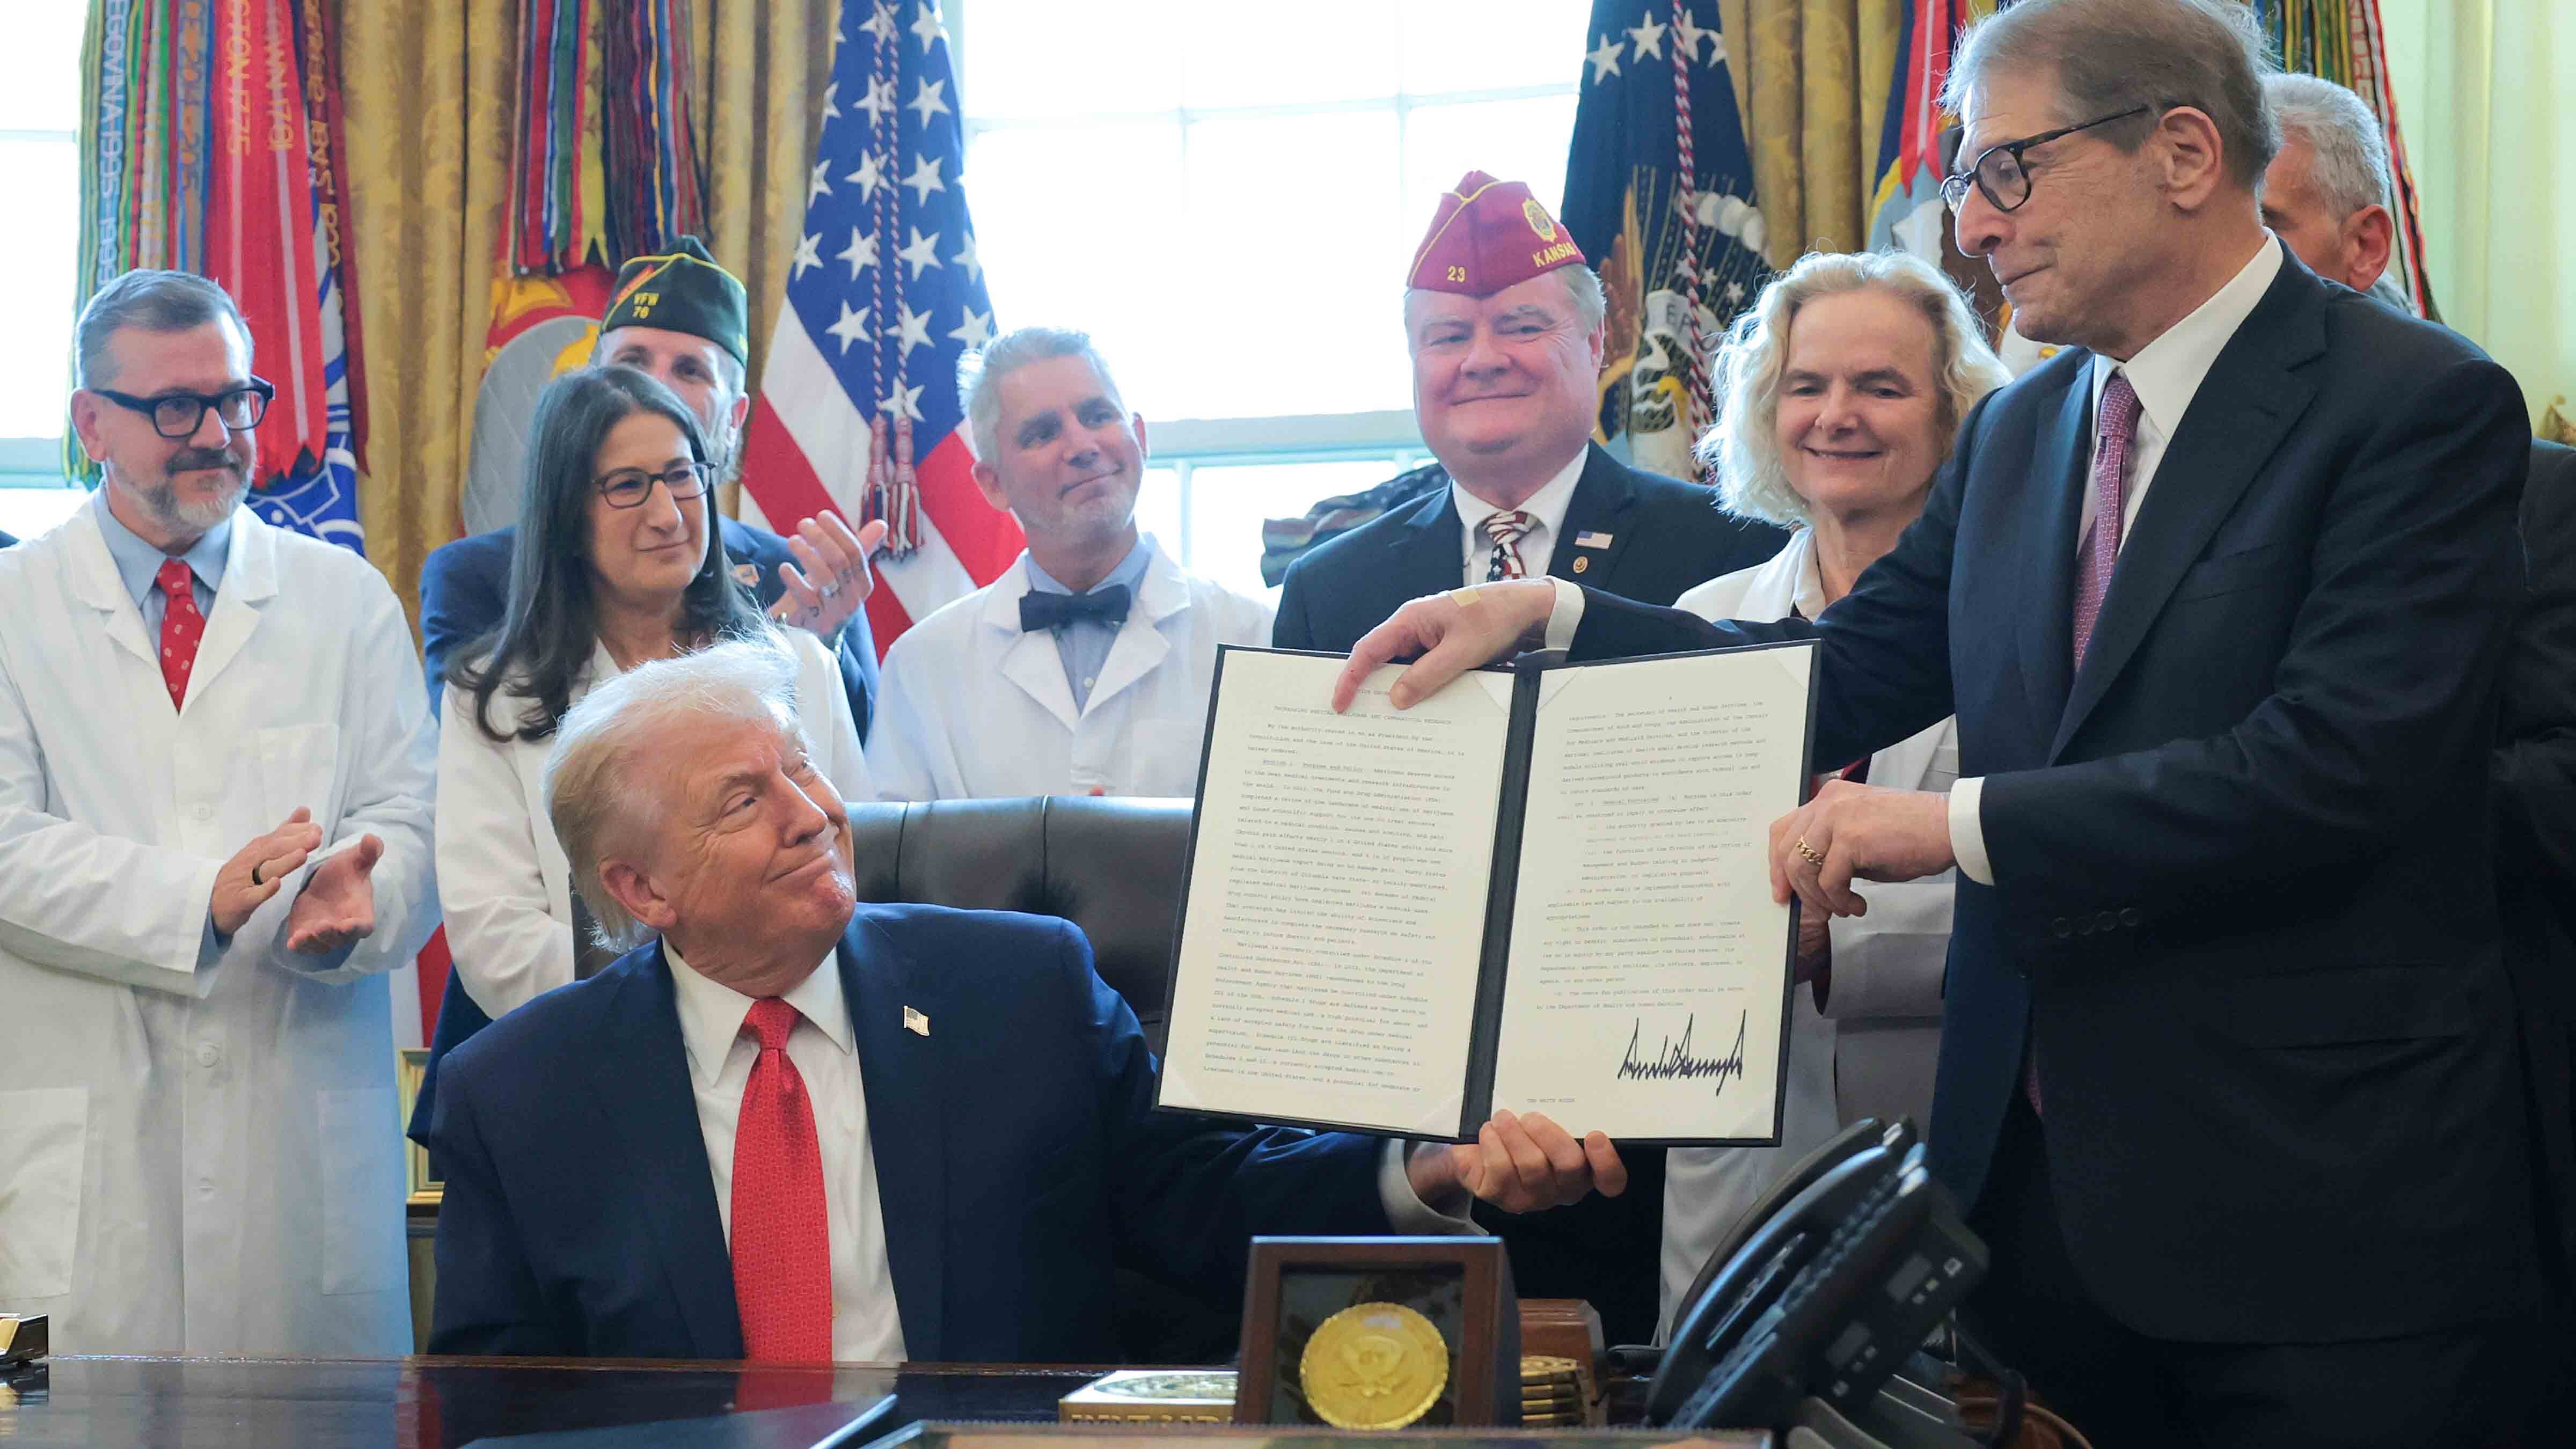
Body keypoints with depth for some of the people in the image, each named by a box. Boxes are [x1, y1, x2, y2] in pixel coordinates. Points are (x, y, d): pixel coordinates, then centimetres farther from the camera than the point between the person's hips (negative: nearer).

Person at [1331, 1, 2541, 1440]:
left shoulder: (2424, 404, -12)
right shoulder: (2020, 432, 13)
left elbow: (2337, 765, -22)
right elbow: (1853, 672, 13)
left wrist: (1962, 824, -21)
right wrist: (1549, 613, 0)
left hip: (2319, 1208, -6)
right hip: (2042, 1174, 6)